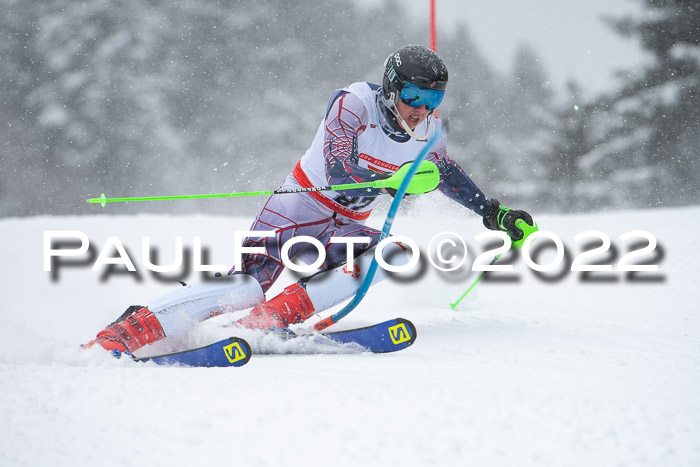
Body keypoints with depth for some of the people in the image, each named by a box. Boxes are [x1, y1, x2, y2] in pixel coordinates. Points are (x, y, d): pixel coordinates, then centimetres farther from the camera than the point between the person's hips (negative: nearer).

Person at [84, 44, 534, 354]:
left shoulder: (428, 129, 0)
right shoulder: (354, 104, -18)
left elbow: (450, 174, 20)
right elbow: (338, 171, -29)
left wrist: (494, 213, 16)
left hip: (341, 228, 6)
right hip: (297, 209, -6)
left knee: (392, 255, -23)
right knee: (246, 284, -26)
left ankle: (271, 318, -28)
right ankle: (131, 329, -22)